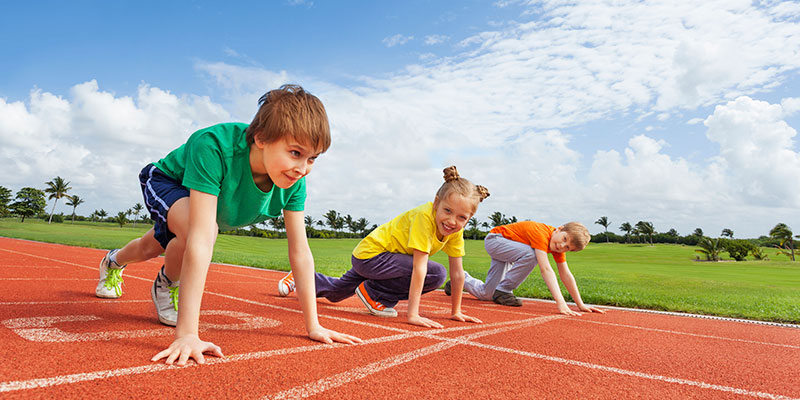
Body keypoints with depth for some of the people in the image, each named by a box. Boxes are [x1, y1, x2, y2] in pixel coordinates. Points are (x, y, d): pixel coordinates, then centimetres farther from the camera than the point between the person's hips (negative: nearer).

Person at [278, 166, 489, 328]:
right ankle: (373, 292, -9)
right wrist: (413, 314, -34)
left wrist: (456, 312, -1)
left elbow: (457, 272, -4)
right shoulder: (424, 216, -31)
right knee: (436, 273, -24)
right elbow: (419, 268, -34)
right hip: (371, 253, -8)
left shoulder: (456, 229, -10)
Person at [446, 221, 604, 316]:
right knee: (531, 254, -35)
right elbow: (546, 269, -43)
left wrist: (580, 304, -8)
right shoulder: (542, 233, -35)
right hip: (495, 238, -8)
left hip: (507, 249, 8)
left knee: (486, 294, 2)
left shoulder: (558, 246, -10)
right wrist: (560, 303, -49)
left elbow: (566, 275, -6)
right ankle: (502, 291, -19)